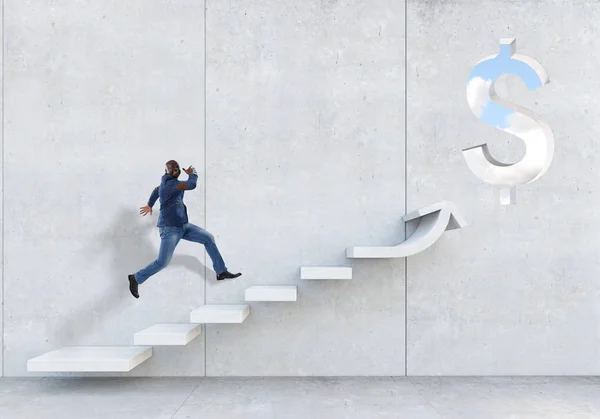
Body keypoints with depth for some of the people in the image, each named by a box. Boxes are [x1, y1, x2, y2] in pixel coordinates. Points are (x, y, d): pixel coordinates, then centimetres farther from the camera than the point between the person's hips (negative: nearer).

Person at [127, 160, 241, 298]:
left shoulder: (168, 182, 10)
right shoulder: (169, 183, -17)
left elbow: (157, 189, 30)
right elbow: (191, 184, -26)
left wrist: (149, 205, 47)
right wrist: (192, 174, -3)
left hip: (182, 225, 9)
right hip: (170, 228, -9)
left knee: (208, 238, 2)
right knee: (162, 262, -8)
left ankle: (221, 272, 6)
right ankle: (136, 278, 15)